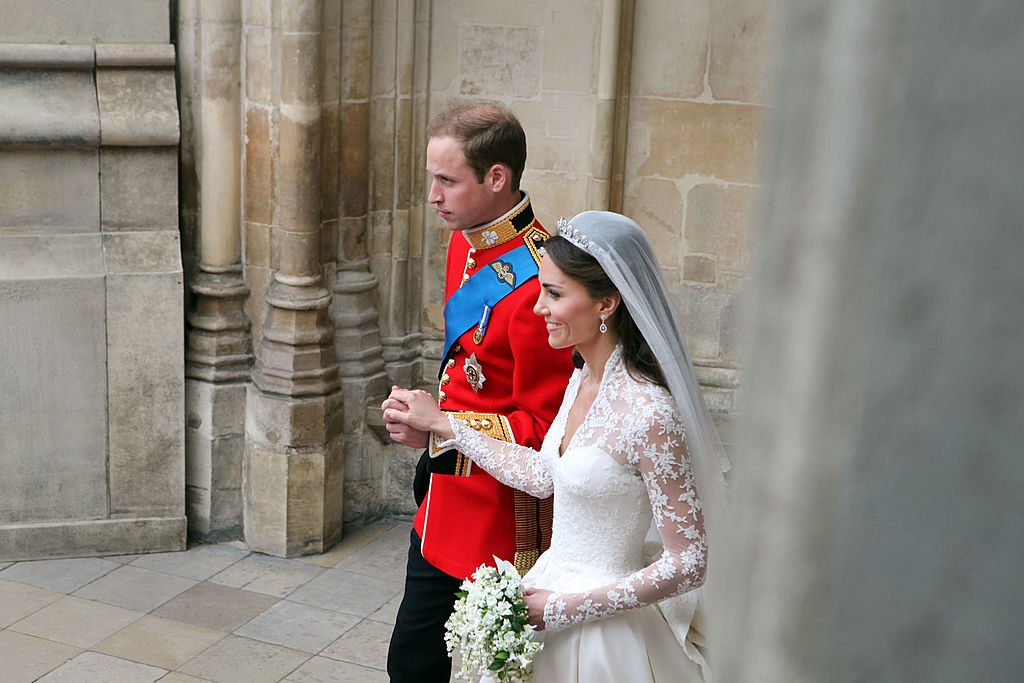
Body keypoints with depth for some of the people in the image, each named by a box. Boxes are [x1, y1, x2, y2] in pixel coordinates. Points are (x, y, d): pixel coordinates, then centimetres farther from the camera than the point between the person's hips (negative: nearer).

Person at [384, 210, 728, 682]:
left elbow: (689, 563, -23)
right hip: (555, 582, 8)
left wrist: (563, 608, -20)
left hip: (605, 635, -8)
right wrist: (441, 424, 12)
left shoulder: (648, 414, -26)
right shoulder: (583, 379, 0)